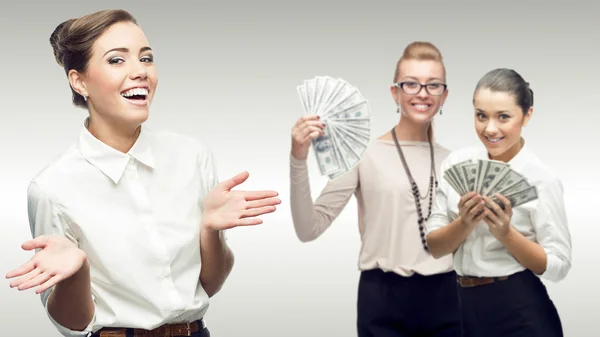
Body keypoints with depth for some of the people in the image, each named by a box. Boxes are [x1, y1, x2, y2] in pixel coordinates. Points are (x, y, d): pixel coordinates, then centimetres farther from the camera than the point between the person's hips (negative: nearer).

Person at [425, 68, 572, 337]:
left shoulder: (541, 179, -10)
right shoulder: (456, 163, -1)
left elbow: (559, 266, -11)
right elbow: (433, 247, -2)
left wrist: (506, 233, -22)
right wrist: (464, 224, -19)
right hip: (466, 309, 4)